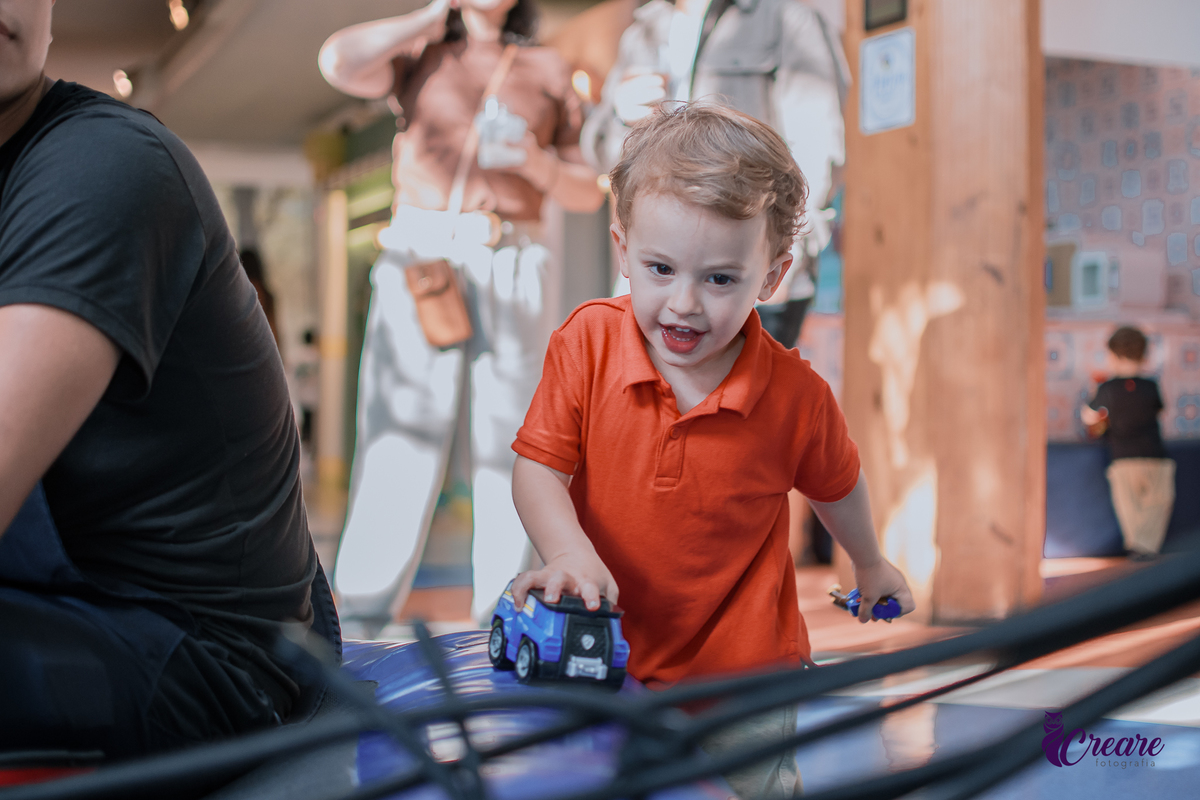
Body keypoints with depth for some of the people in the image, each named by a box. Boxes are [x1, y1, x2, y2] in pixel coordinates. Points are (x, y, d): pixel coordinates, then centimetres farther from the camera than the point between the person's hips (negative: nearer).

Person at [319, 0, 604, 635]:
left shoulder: (548, 72, 15)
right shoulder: (414, 57, 13)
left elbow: (587, 195, 11)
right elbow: (338, 63, -10)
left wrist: (536, 162, -9)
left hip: (512, 268, 1)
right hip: (421, 258, -1)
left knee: (508, 435, -6)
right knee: (401, 428, -11)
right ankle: (363, 617, -10)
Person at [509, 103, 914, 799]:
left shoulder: (795, 396, -17)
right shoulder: (587, 343, -16)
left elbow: (836, 483, 3)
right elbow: (538, 466, -14)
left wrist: (870, 565, 21)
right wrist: (571, 552, -33)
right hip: (611, 654, 2)